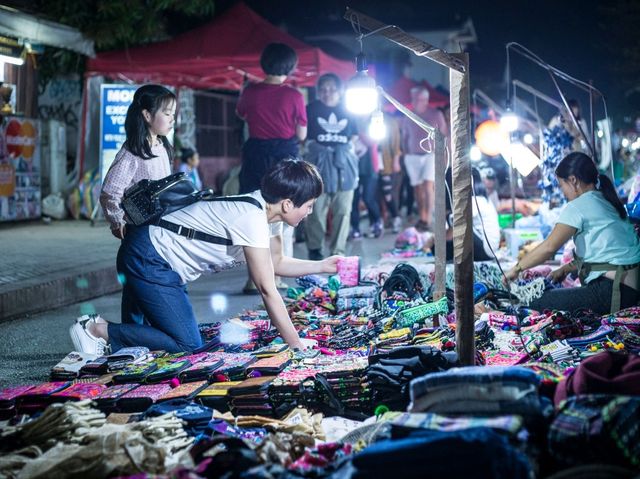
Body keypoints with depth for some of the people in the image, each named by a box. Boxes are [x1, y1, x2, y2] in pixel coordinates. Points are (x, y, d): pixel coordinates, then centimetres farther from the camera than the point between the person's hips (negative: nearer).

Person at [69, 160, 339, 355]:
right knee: (188, 345, -12)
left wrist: (323, 266, 8)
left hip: (154, 257, 10)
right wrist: (297, 346, -20)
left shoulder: (267, 208, 3)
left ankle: (100, 332, 10)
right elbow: (268, 290, -24)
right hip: (148, 259, -10)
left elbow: (277, 263, 17)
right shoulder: (253, 219, -26)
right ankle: (96, 330, -7)